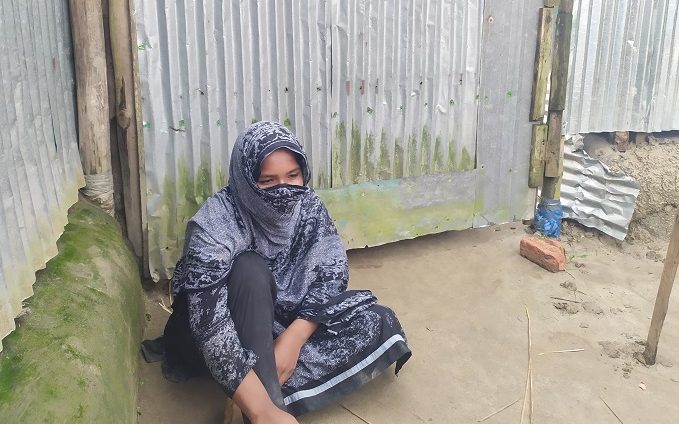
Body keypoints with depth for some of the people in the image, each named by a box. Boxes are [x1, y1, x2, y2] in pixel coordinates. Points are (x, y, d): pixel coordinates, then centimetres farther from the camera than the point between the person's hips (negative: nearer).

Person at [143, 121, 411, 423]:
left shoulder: (308, 206, -13)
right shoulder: (216, 222, -29)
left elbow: (332, 275, -13)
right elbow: (210, 324, -39)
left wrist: (293, 337, -30)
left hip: (282, 323, 5)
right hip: (230, 335, -5)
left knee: (377, 322, -14)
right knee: (250, 270, -35)